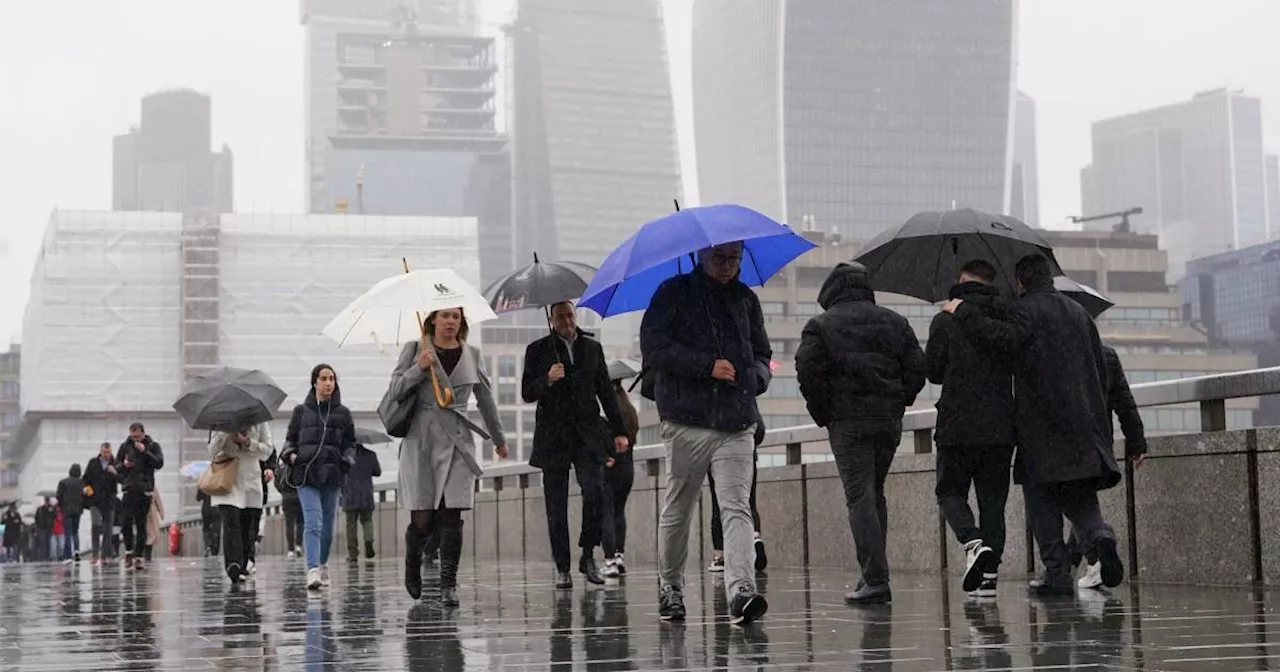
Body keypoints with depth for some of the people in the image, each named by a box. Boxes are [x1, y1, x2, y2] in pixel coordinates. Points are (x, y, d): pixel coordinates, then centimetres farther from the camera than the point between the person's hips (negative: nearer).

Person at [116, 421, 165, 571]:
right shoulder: (125, 446, 10)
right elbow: (116, 466, 15)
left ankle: (139, 556, 5)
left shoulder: (153, 446, 6)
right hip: (129, 489, 1)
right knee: (126, 522, -10)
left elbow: (159, 463, -7)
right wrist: (123, 465, -7)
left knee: (141, 524, 1)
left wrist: (145, 452, -15)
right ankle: (129, 552, 4)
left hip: (145, 490, -1)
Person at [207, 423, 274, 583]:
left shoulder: (259, 421, 7)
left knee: (247, 527, 4)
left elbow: (267, 450, 2)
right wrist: (225, 432, -14)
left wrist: (246, 442, -13)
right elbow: (212, 452, 1)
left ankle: (242, 566, 16)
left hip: (251, 481, 3)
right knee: (231, 522, -19)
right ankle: (233, 565, -32)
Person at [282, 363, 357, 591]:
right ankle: (313, 570, -27)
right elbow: (290, 439, 15)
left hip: (331, 476, 2)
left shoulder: (342, 413, 11)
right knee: (313, 522, -17)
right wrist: (290, 454, -5)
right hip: (306, 474, -2)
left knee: (328, 525, 8)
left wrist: (344, 461, 0)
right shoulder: (301, 411, 9)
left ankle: (323, 564, 29)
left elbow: (350, 444, 17)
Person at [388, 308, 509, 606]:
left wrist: (499, 439, 26)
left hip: (457, 442, 2)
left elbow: (486, 398, 19)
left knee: (452, 518, -7)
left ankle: (449, 584, -1)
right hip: (420, 440, -2)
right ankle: (412, 567, 26)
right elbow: (394, 391, 1)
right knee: (422, 519, -3)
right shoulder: (414, 349, 5)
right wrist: (419, 367, -13)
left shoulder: (471, 355, 11)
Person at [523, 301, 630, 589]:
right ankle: (562, 568, 6)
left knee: (595, 490, -17)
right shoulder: (538, 350, 6)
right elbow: (527, 393, 2)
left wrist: (619, 430, 10)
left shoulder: (592, 347, 13)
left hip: (587, 432, 1)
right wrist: (547, 380, -19)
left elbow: (606, 390, 15)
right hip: (553, 436, -1)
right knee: (556, 506, 0)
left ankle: (588, 555, -1)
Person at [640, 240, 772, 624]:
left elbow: (761, 354, 25)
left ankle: (741, 591, -23)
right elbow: (653, 348, -7)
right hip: (686, 422, -2)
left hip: (737, 423, 2)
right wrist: (708, 366, -14)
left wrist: (756, 376, 1)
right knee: (678, 510, 8)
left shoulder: (745, 299, 17)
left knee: (736, 508, -12)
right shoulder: (674, 293, 4)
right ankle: (670, 588, 24)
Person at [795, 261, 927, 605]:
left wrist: (823, 414, 1)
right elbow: (917, 368, 9)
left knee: (859, 497, -7)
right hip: (889, 421, 5)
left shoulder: (821, 325, 0)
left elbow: (808, 371, -9)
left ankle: (876, 579, -14)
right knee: (875, 493, 17)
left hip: (847, 422, -5)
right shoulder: (895, 322, 13)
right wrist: (897, 403, 14)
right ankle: (873, 573, 18)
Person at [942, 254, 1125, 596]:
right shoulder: (1079, 312, 18)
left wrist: (964, 312, -16)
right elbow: (1102, 371, 18)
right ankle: (1099, 534, -17)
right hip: (1085, 423, 6)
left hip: (1040, 425, -6)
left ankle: (1058, 573, -3)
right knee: (1079, 496, 13)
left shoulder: (1024, 309, -4)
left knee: (1042, 498, 2)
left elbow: (1007, 338, -25)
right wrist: (1100, 423, 23)